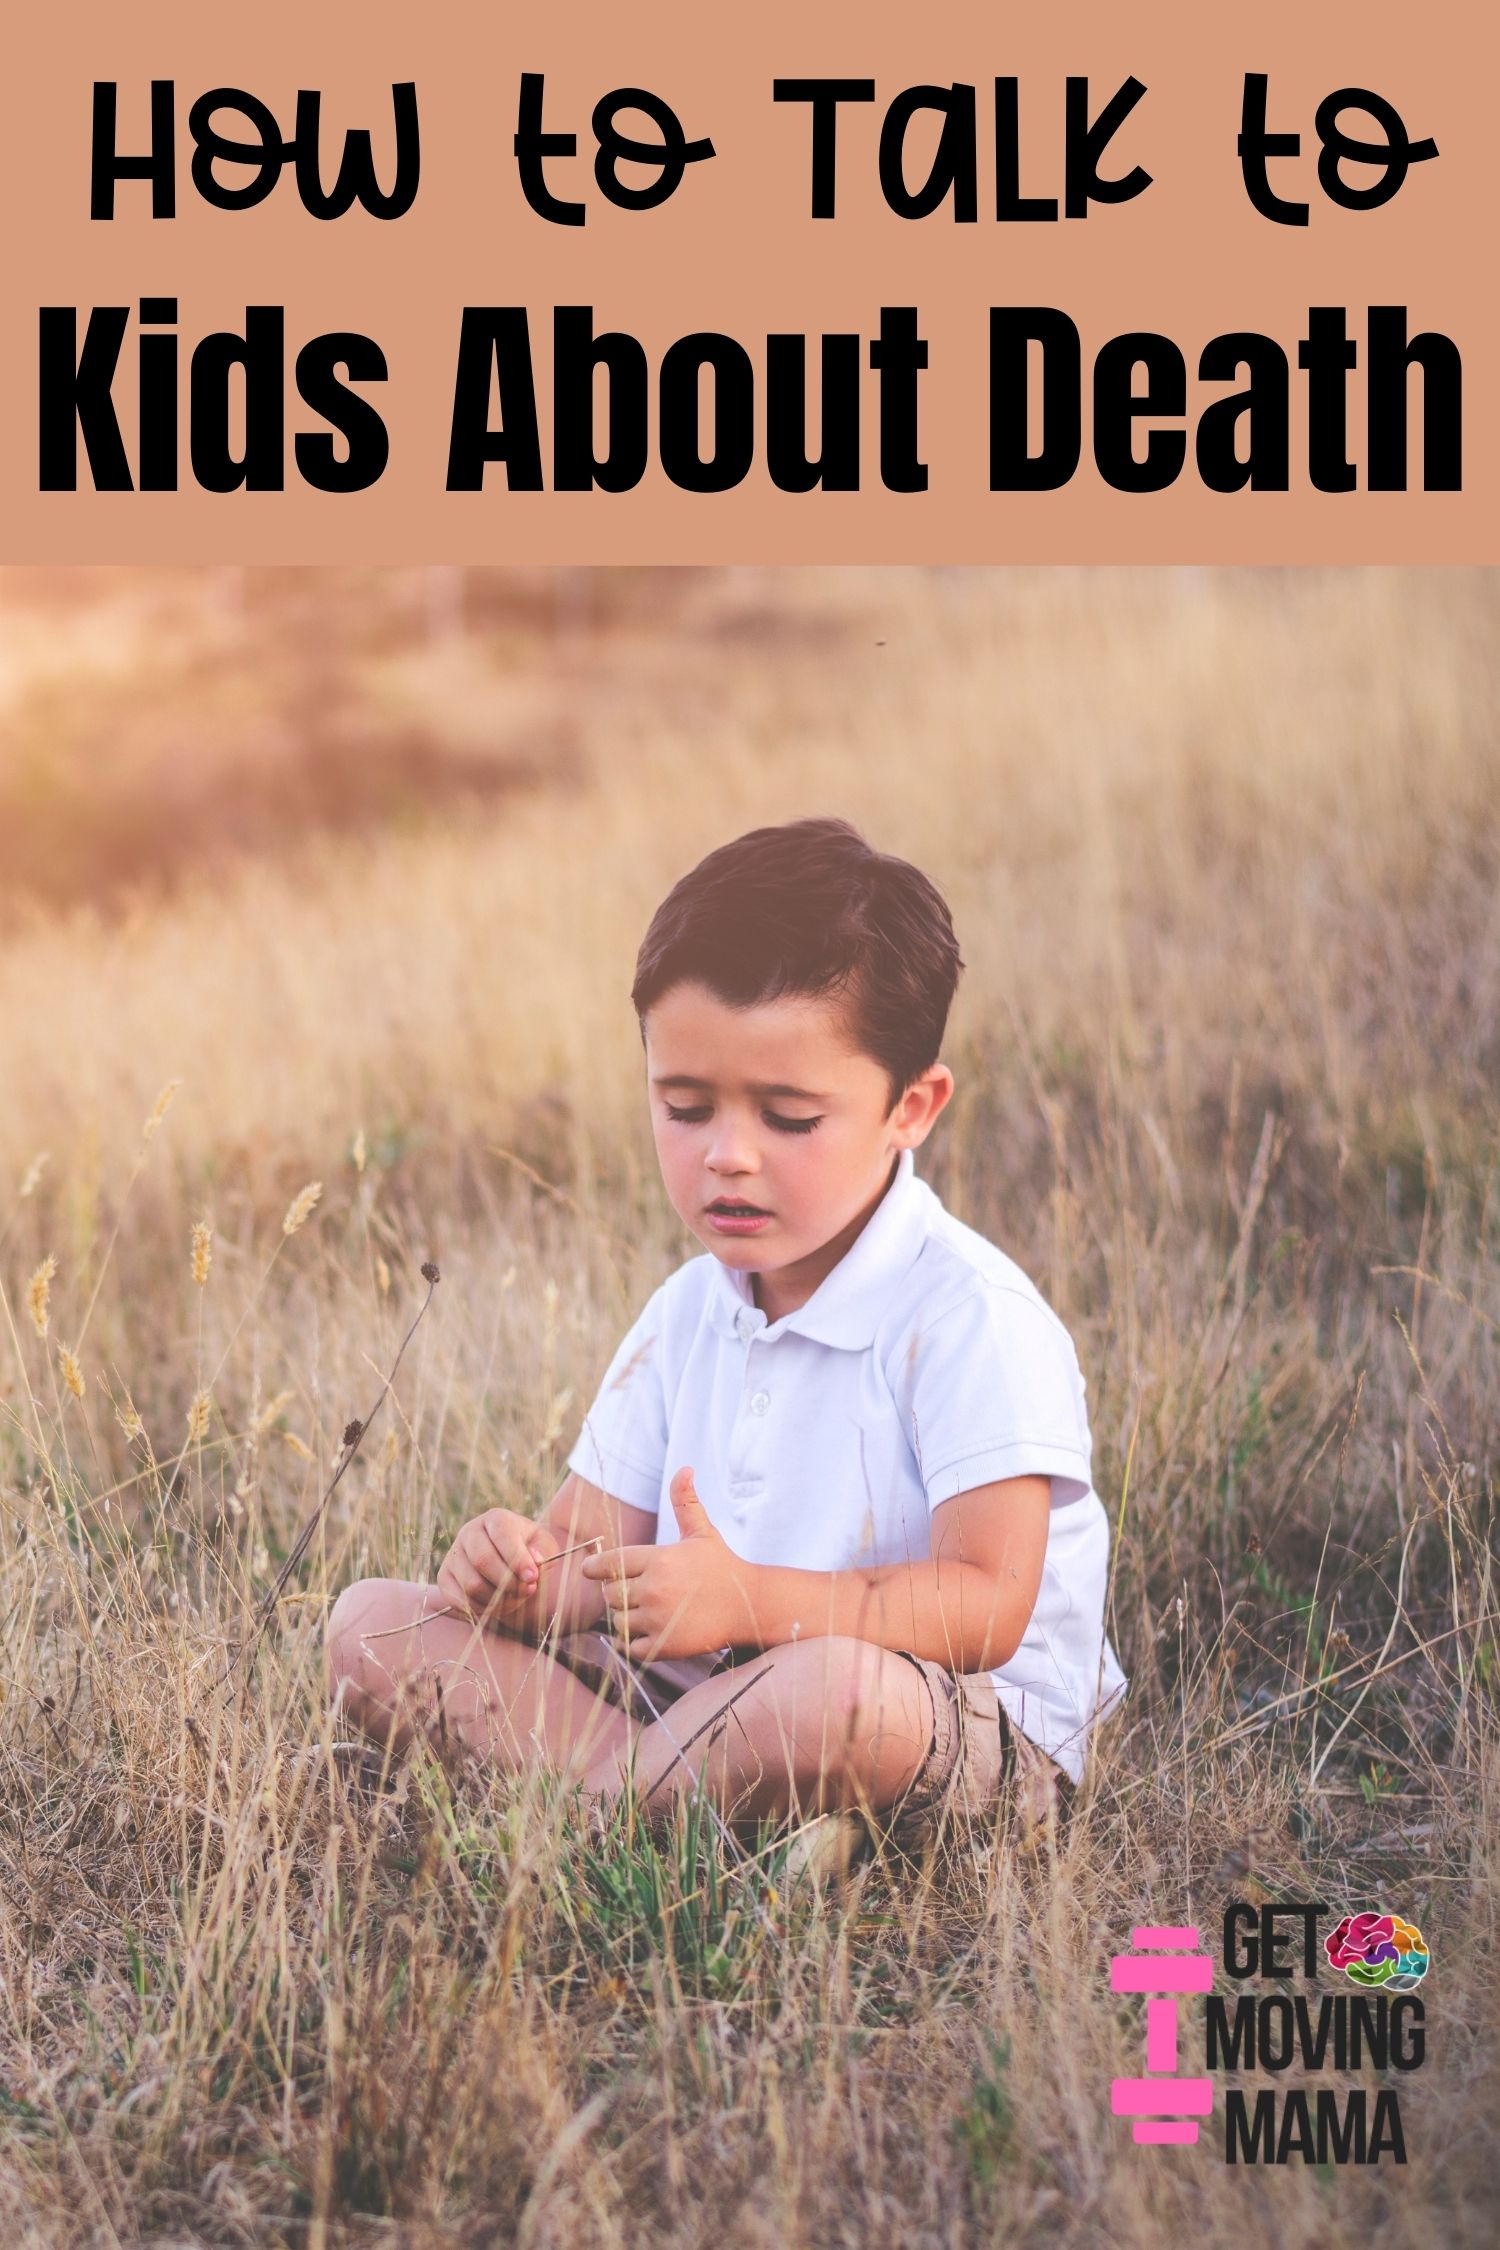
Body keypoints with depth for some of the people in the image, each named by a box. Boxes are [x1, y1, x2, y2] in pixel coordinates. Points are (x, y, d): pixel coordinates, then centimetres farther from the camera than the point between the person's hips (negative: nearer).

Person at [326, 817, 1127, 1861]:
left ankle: (598, 1805, -15)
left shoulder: (969, 1317, -14)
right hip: (691, 1696, 7)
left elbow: (987, 1605, -21)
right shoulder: (689, 1312, 9)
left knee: (835, 1691, -43)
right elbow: (591, 1556, 10)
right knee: (373, 1624, -1)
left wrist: (751, 1600, -33)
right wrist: (518, 1570, -16)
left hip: (968, 1733, -7)